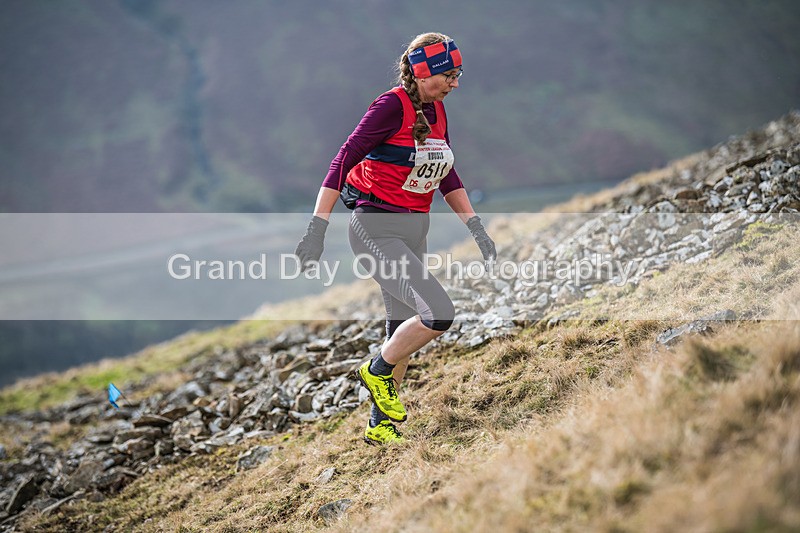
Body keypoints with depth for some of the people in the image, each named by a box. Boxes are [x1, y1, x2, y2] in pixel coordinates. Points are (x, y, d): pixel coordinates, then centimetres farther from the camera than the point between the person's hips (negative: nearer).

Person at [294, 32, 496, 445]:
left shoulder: (436, 110, 10)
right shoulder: (392, 106, -14)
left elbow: (446, 177, 21)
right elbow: (343, 161, -18)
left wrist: (474, 226, 15)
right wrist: (317, 230, -23)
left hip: (414, 232, 9)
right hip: (376, 230, -8)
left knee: (404, 329, 12)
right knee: (439, 314, -20)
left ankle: (380, 425, 25)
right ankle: (377, 371, 5)